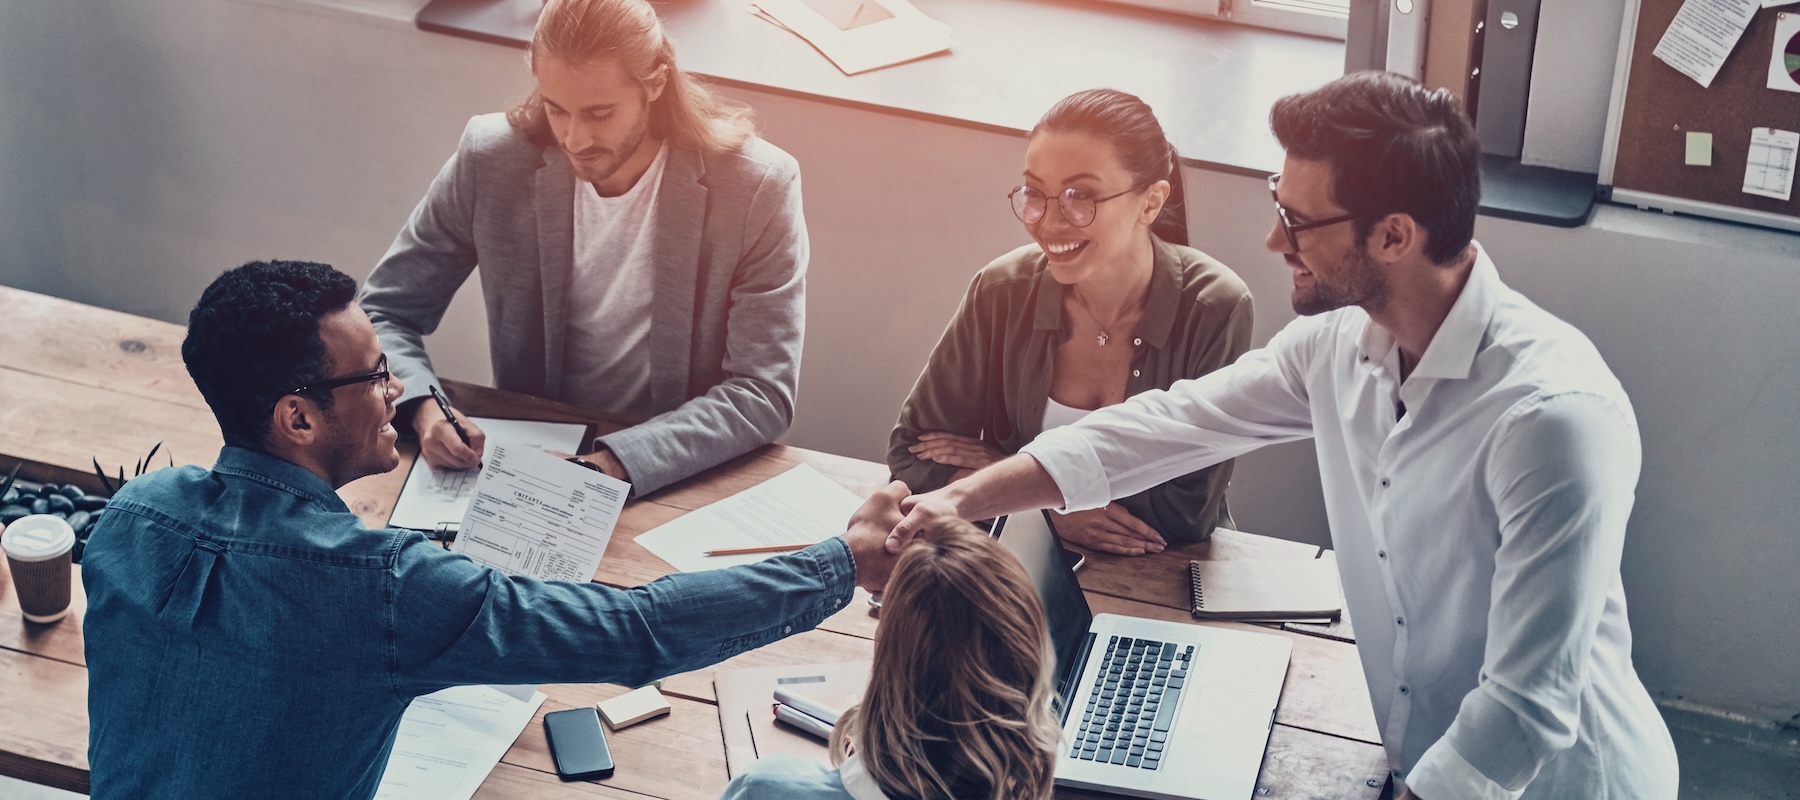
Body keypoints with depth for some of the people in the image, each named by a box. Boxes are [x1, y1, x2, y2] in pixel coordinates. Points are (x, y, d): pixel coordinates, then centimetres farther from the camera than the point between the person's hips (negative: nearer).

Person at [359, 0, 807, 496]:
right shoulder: (490, 161, -7)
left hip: (685, 479, 0)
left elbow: (763, 393, -15)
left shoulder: (757, 188, -14)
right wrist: (423, 407, -19)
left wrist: (617, 464, -29)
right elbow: (381, 315, 3)